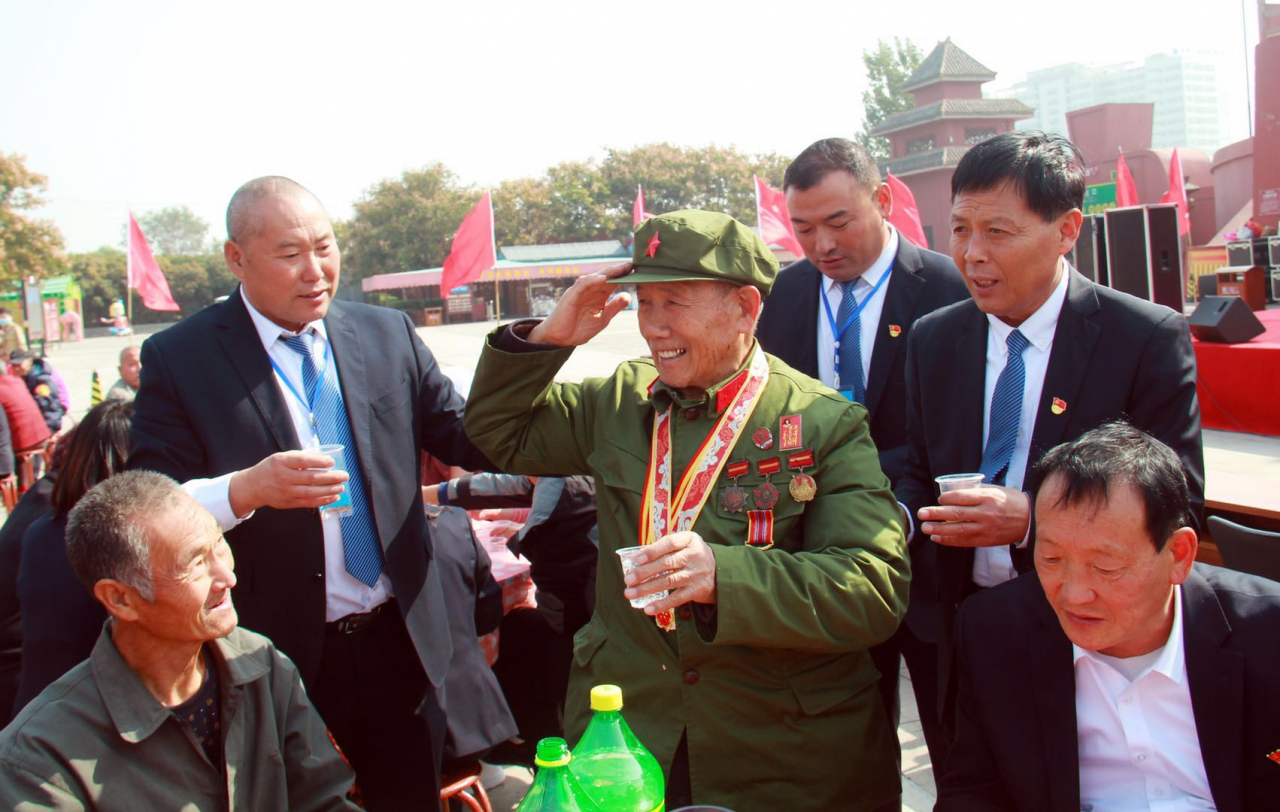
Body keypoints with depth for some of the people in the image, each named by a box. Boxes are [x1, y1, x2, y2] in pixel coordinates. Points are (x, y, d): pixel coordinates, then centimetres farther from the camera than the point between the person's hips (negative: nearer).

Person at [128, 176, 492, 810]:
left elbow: (469, 440, 6)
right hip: (278, 660, -3)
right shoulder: (178, 359, -6)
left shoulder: (389, 336, 5)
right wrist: (246, 489, -27)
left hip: (399, 644, 4)